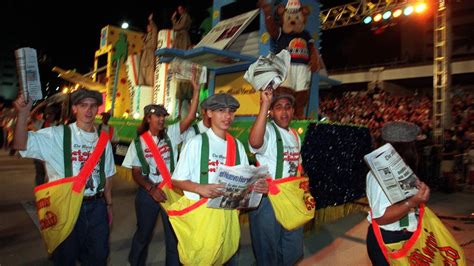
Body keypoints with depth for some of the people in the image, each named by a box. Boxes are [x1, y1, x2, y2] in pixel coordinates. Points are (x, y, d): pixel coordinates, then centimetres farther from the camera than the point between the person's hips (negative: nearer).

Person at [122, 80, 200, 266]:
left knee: (174, 235, 9)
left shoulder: (170, 134, -1)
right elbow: (136, 173, -2)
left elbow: (190, 118, -13)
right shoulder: (139, 142, -1)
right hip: (148, 193, 0)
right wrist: (151, 189, -19)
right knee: (143, 234, 18)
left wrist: (196, 90, -19)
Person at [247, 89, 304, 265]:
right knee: (268, 252, 11)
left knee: (293, 251, 21)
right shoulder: (268, 130, -15)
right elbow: (255, 142, -40)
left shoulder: (295, 136, 11)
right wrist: (264, 104, -39)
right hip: (268, 199, -7)